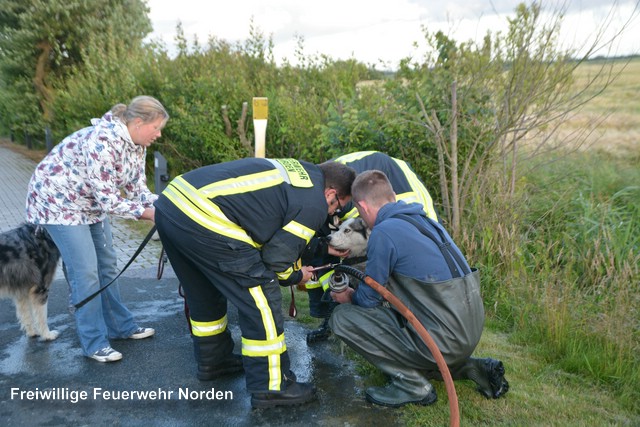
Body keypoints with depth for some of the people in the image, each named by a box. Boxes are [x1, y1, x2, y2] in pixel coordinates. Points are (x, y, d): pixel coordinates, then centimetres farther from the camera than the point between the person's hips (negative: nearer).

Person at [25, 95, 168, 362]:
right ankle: (94, 343, 5)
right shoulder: (101, 142, -33)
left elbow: (137, 189, -3)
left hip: (92, 202, 9)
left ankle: (119, 326, 25)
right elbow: (108, 200, -32)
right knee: (86, 273, -8)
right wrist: (151, 215, -29)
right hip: (58, 201, -9)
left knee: (107, 266, 12)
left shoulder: (137, 145, -5)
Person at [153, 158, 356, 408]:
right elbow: (276, 256, -1)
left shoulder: (299, 171, 22)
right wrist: (296, 276, 19)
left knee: (204, 293, 27)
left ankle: (212, 360, 45)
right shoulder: (314, 204, -3)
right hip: (206, 222, -10)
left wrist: (294, 266, 32)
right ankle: (271, 387, 12)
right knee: (262, 300, 2)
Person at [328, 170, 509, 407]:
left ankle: (412, 385, 1)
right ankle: (471, 367, 19)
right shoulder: (424, 219, 11)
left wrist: (348, 298, 17)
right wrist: (356, 294, 29)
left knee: (342, 317, -4)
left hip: (444, 341, -9)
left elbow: (369, 299, -5)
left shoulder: (384, 232, -15)